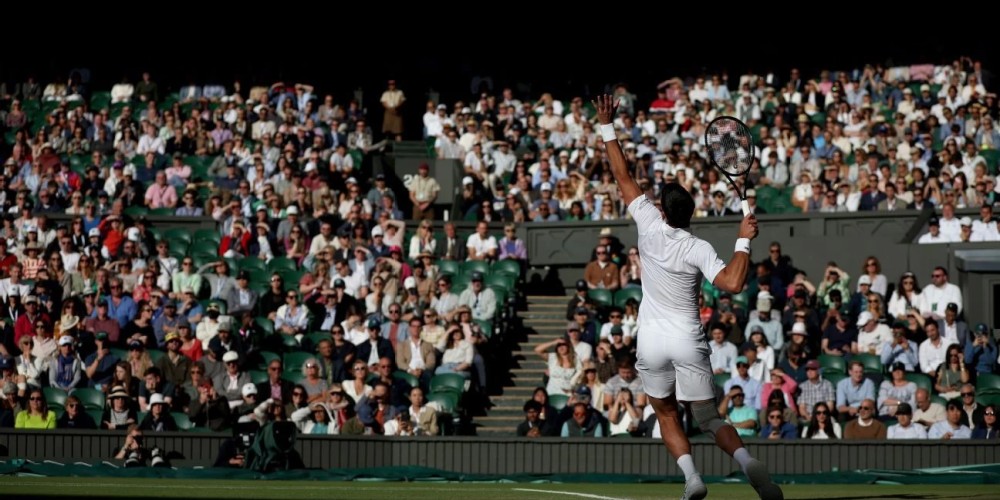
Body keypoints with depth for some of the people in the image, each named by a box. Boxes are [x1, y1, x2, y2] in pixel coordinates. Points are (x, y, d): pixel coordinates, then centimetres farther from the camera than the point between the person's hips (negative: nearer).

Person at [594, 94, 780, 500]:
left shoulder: (650, 226, -6)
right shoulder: (698, 250, -11)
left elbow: (623, 177, 2)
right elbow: (733, 283, -24)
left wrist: (607, 128, 8)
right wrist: (744, 241, -15)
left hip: (652, 340, 1)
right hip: (688, 341, -1)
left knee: (666, 413, 14)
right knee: (709, 418, 3)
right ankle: (749, 463, -23)